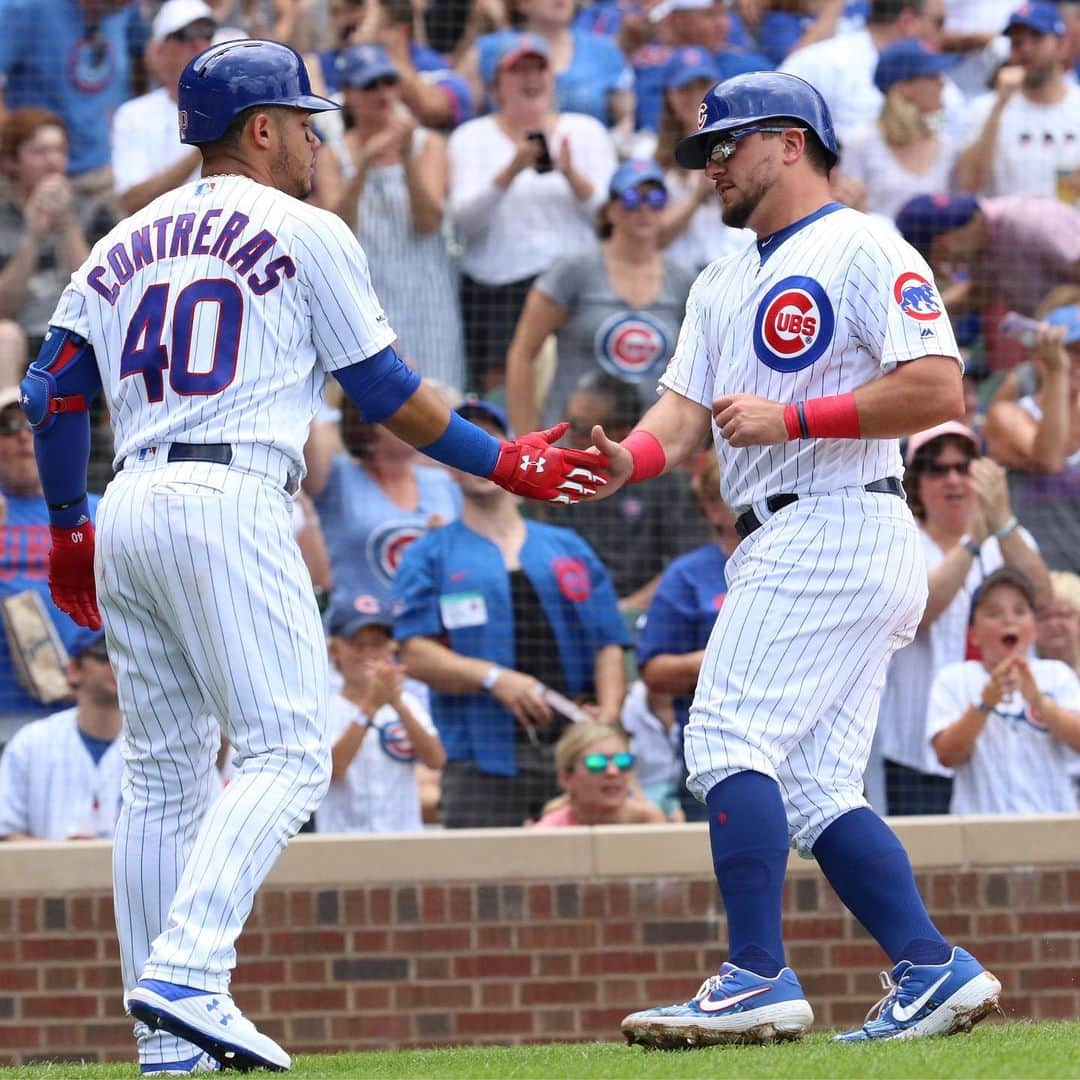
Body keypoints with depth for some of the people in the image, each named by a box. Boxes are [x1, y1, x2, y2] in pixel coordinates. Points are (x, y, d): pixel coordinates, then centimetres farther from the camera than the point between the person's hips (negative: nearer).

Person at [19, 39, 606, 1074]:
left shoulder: (123, 244, 20)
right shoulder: (306, 233, 4)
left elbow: (51, 393, 14)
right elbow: (385, 390, 4)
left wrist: (66, 527, 24)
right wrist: (506, 461, 15)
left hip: (129, 511, 7)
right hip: (230, 504, -7)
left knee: (161, 774, 10)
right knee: (284, 752, -9)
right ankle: (184, 975, -27)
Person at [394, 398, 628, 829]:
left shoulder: (570, 549, 20)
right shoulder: (429, 556, 12)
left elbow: (608, 644, 14)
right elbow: (416, 654, 0)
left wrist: (609, 709, -6)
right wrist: (495, 678, -16)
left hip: (579, 754, 3)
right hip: (484, 759, -3)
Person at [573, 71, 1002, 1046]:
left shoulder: (864, 250, -5)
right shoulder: (723, 285, 23)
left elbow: (938, 390, -16)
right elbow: (685, 410, 12)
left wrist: (791, 418, -18)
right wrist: (631, 460, -10)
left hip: (836, 525, -9)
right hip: (782, 550, 9)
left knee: (730, 740, -16)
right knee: (811, 790, 5)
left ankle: (758, 981, -18)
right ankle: (934, 973, 6)